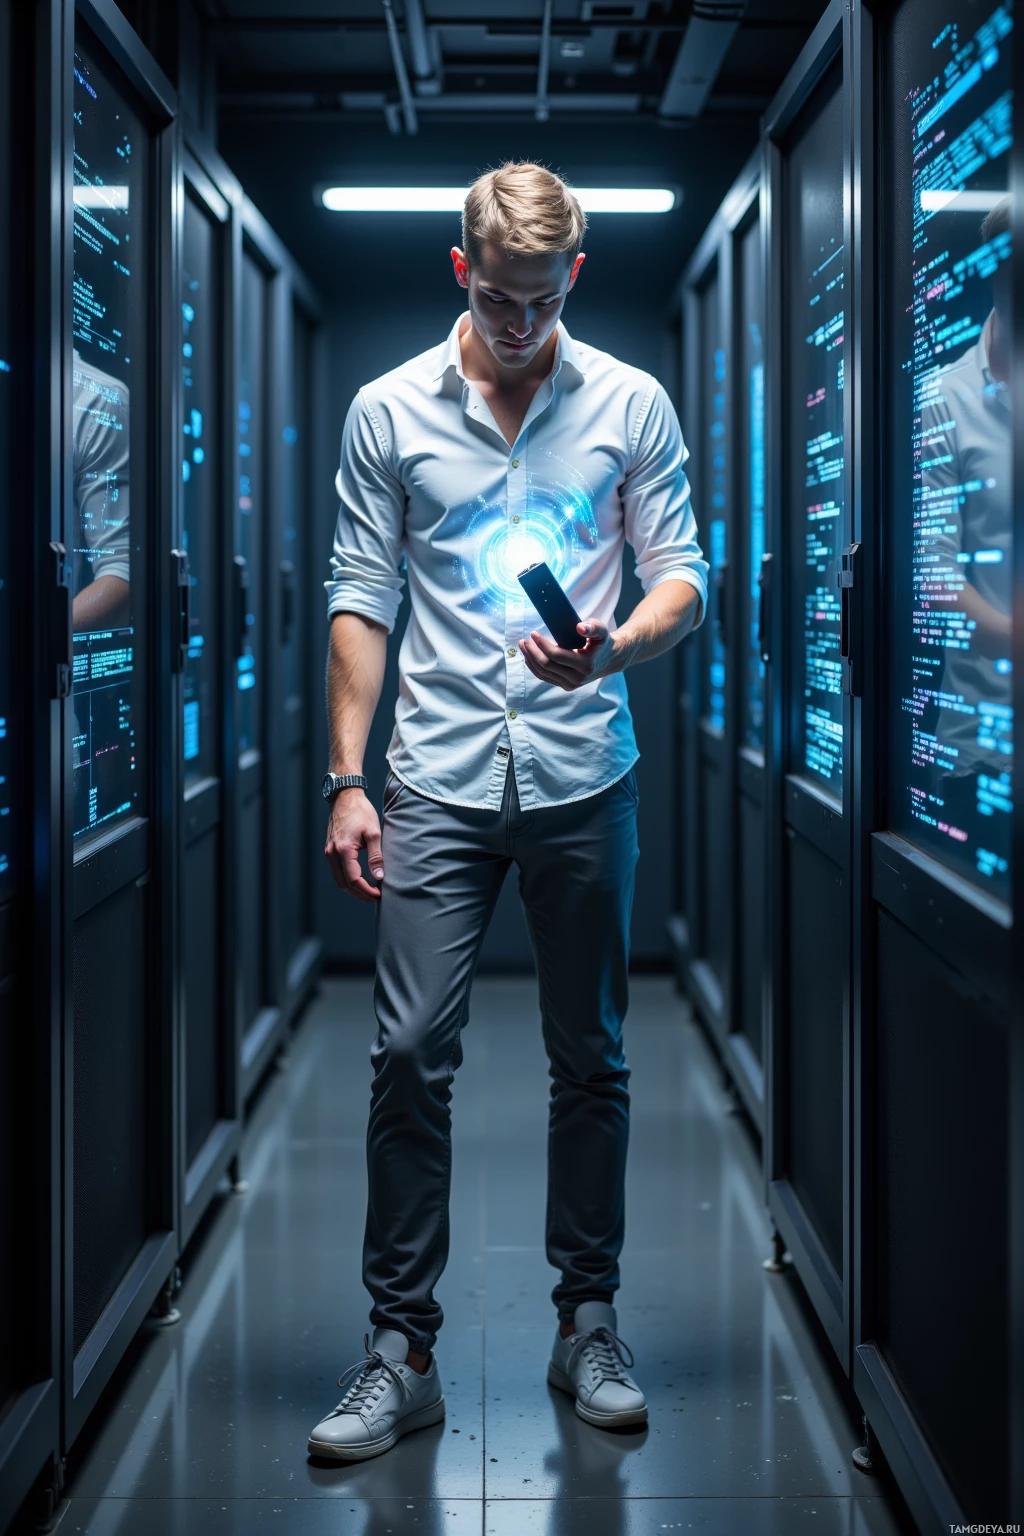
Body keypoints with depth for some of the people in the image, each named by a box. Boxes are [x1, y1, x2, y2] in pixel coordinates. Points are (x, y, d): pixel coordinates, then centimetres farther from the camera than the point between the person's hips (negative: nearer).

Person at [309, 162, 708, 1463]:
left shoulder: (633, 405, 5)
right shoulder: (388, 412, 5)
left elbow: (683, 579, 4)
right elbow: (360, 603, 5)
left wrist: (614, 643, -19)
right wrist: (346, 781, -1)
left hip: (584, 779, 1)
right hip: (439, 781, 0)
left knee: (590, 1059, 8)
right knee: (409, 1053, -6)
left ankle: (588, 1323, 22)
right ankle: (401, 1349, 4)